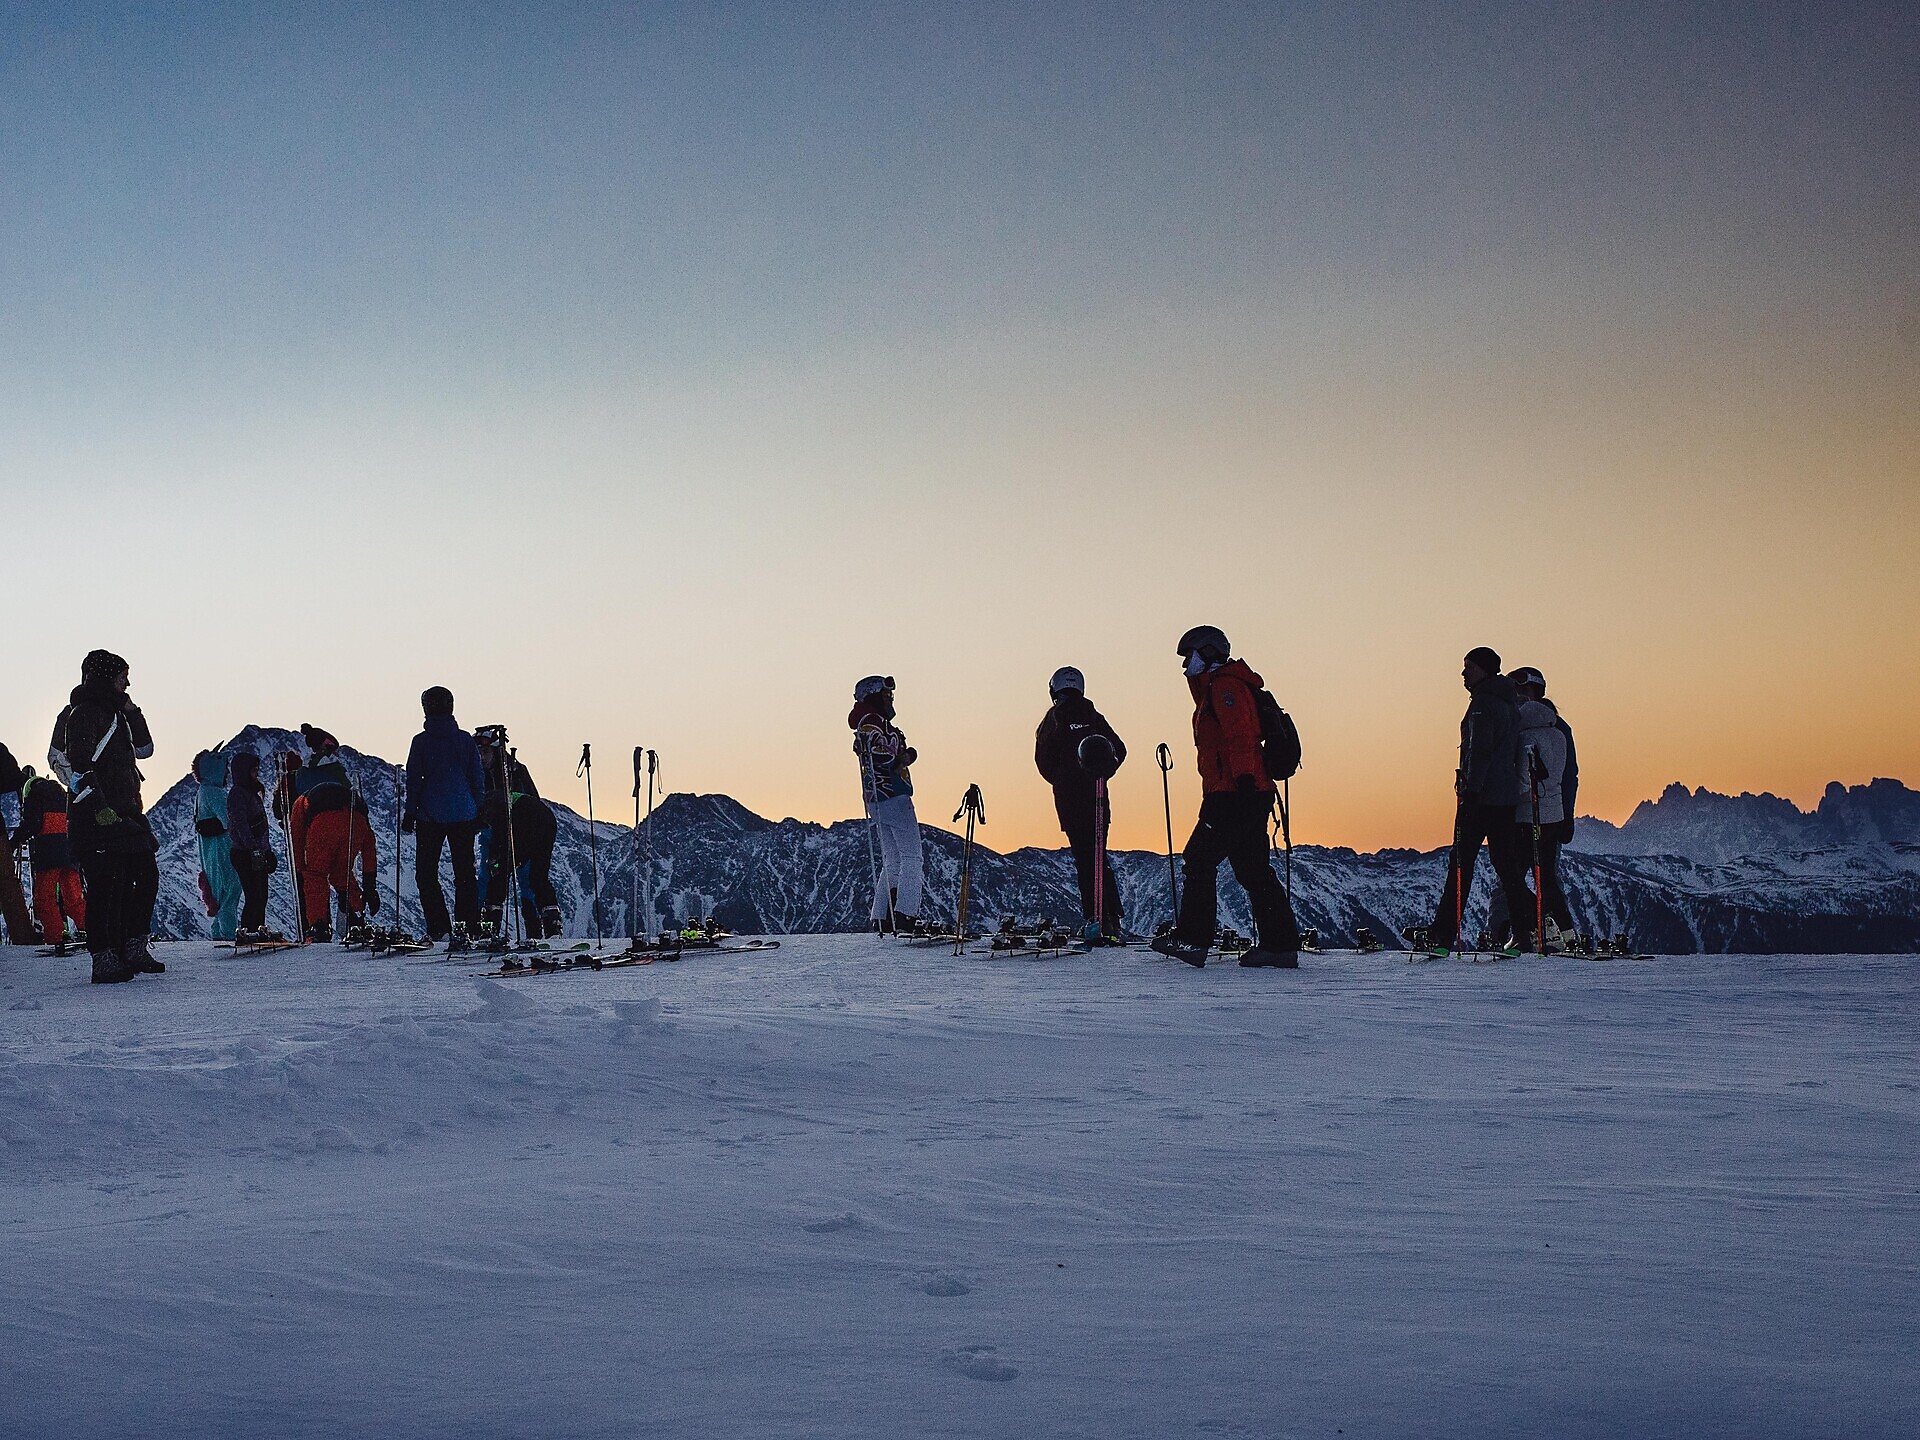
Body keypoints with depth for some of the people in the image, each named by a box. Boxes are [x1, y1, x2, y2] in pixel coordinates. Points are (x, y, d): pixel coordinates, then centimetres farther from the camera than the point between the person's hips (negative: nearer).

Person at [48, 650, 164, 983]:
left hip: (126, 812, 9)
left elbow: (144, 749, 20)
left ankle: (133, 949, 16)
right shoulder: (83, 714, -9)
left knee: (146, 876, 9)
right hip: (97, 816, -9)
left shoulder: (115, 713, 19)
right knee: (108, 886, -9)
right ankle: (105, 960, -6)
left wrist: (132, 712, 8)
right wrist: (97, 806, -23)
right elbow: (75, 765, -17)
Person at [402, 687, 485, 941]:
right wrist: (478, 813, 15)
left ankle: (439, 928, -5)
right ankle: (469, 927, 5)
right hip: (464, 814, 3)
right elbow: (478, 778, 7)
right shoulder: (465, 739, 3)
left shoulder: (421, 741, -5)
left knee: (426, 872, 5)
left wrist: (409, 814, 3)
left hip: (431, 815, -3)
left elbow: (414, 780, -4)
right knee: (465, 872, 10)